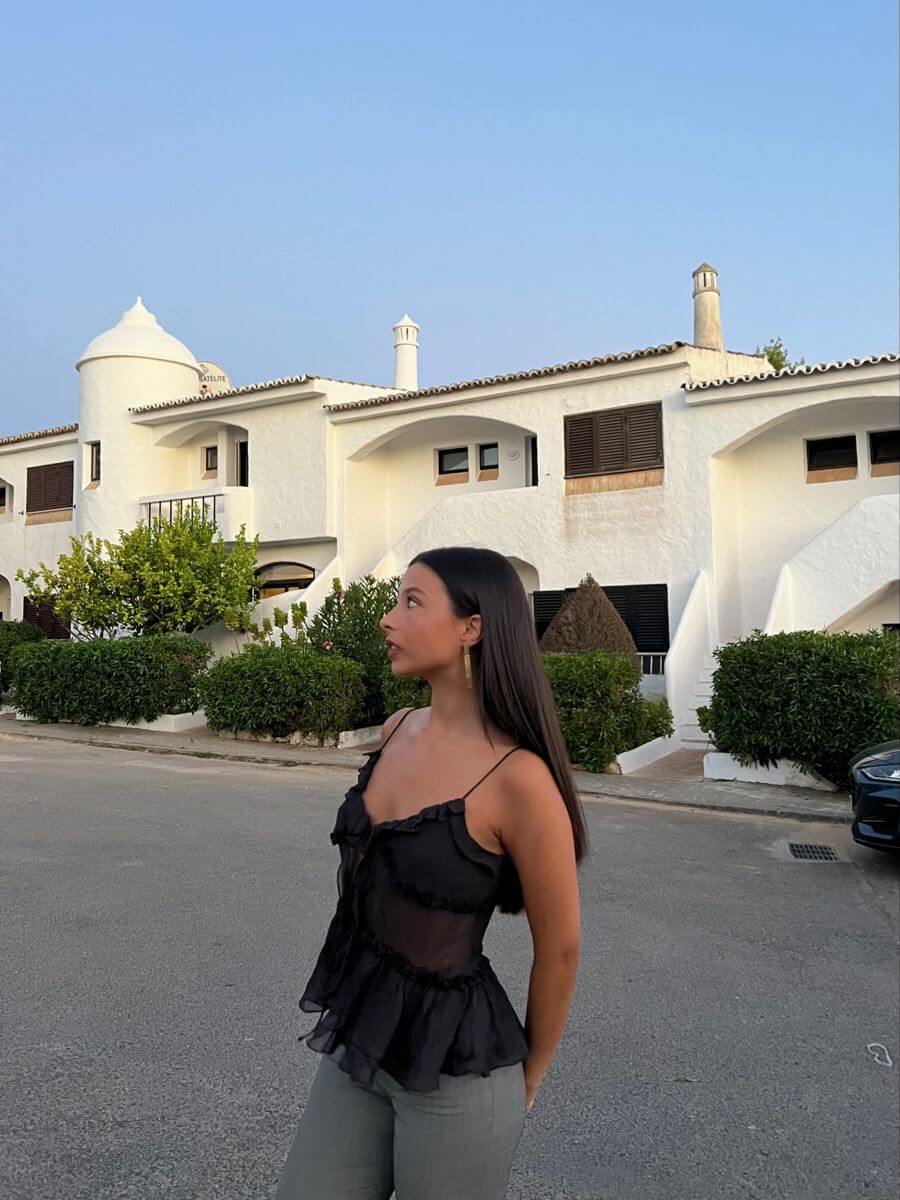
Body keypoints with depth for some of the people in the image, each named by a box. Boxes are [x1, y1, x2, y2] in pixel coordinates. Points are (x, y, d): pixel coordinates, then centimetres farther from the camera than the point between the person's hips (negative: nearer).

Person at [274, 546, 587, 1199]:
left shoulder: (519, 776, -24)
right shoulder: (397, 731, -3)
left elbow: (559, 948, -12)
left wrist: (530, 1074, 4)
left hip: (455, 1068, -6)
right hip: (358, 1044, 6)